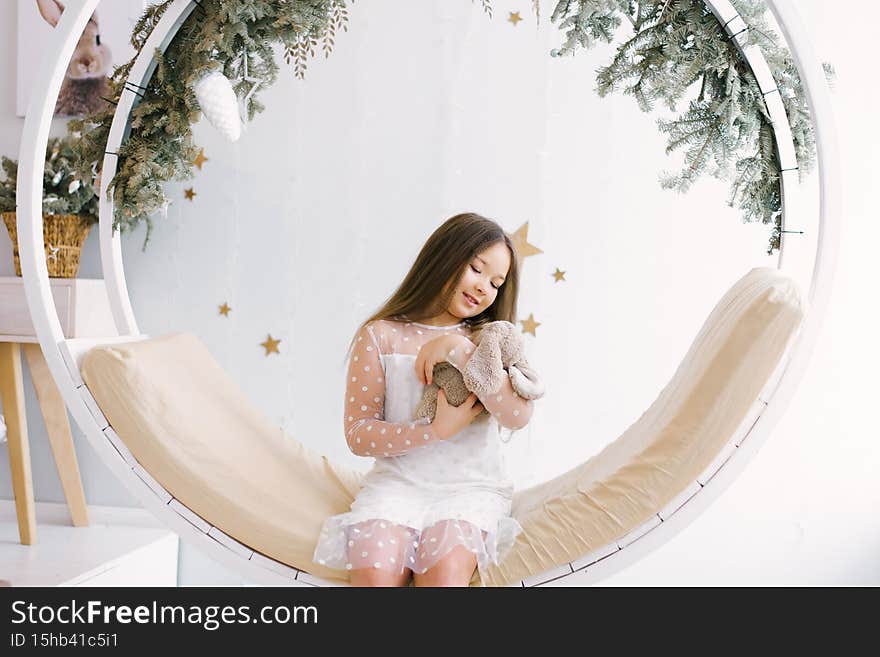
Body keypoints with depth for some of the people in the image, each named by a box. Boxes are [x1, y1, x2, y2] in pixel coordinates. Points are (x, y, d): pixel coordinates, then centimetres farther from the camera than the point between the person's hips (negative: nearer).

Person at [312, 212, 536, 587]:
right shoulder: (380, 335, 4)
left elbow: (519, 415, -9)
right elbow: (358, 434, -2)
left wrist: (460, 350, -14)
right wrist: (436, 430, -14)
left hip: (471, 487, 1)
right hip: (397, 482, 0)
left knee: (446, 571, -28)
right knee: (373, 572, -28)